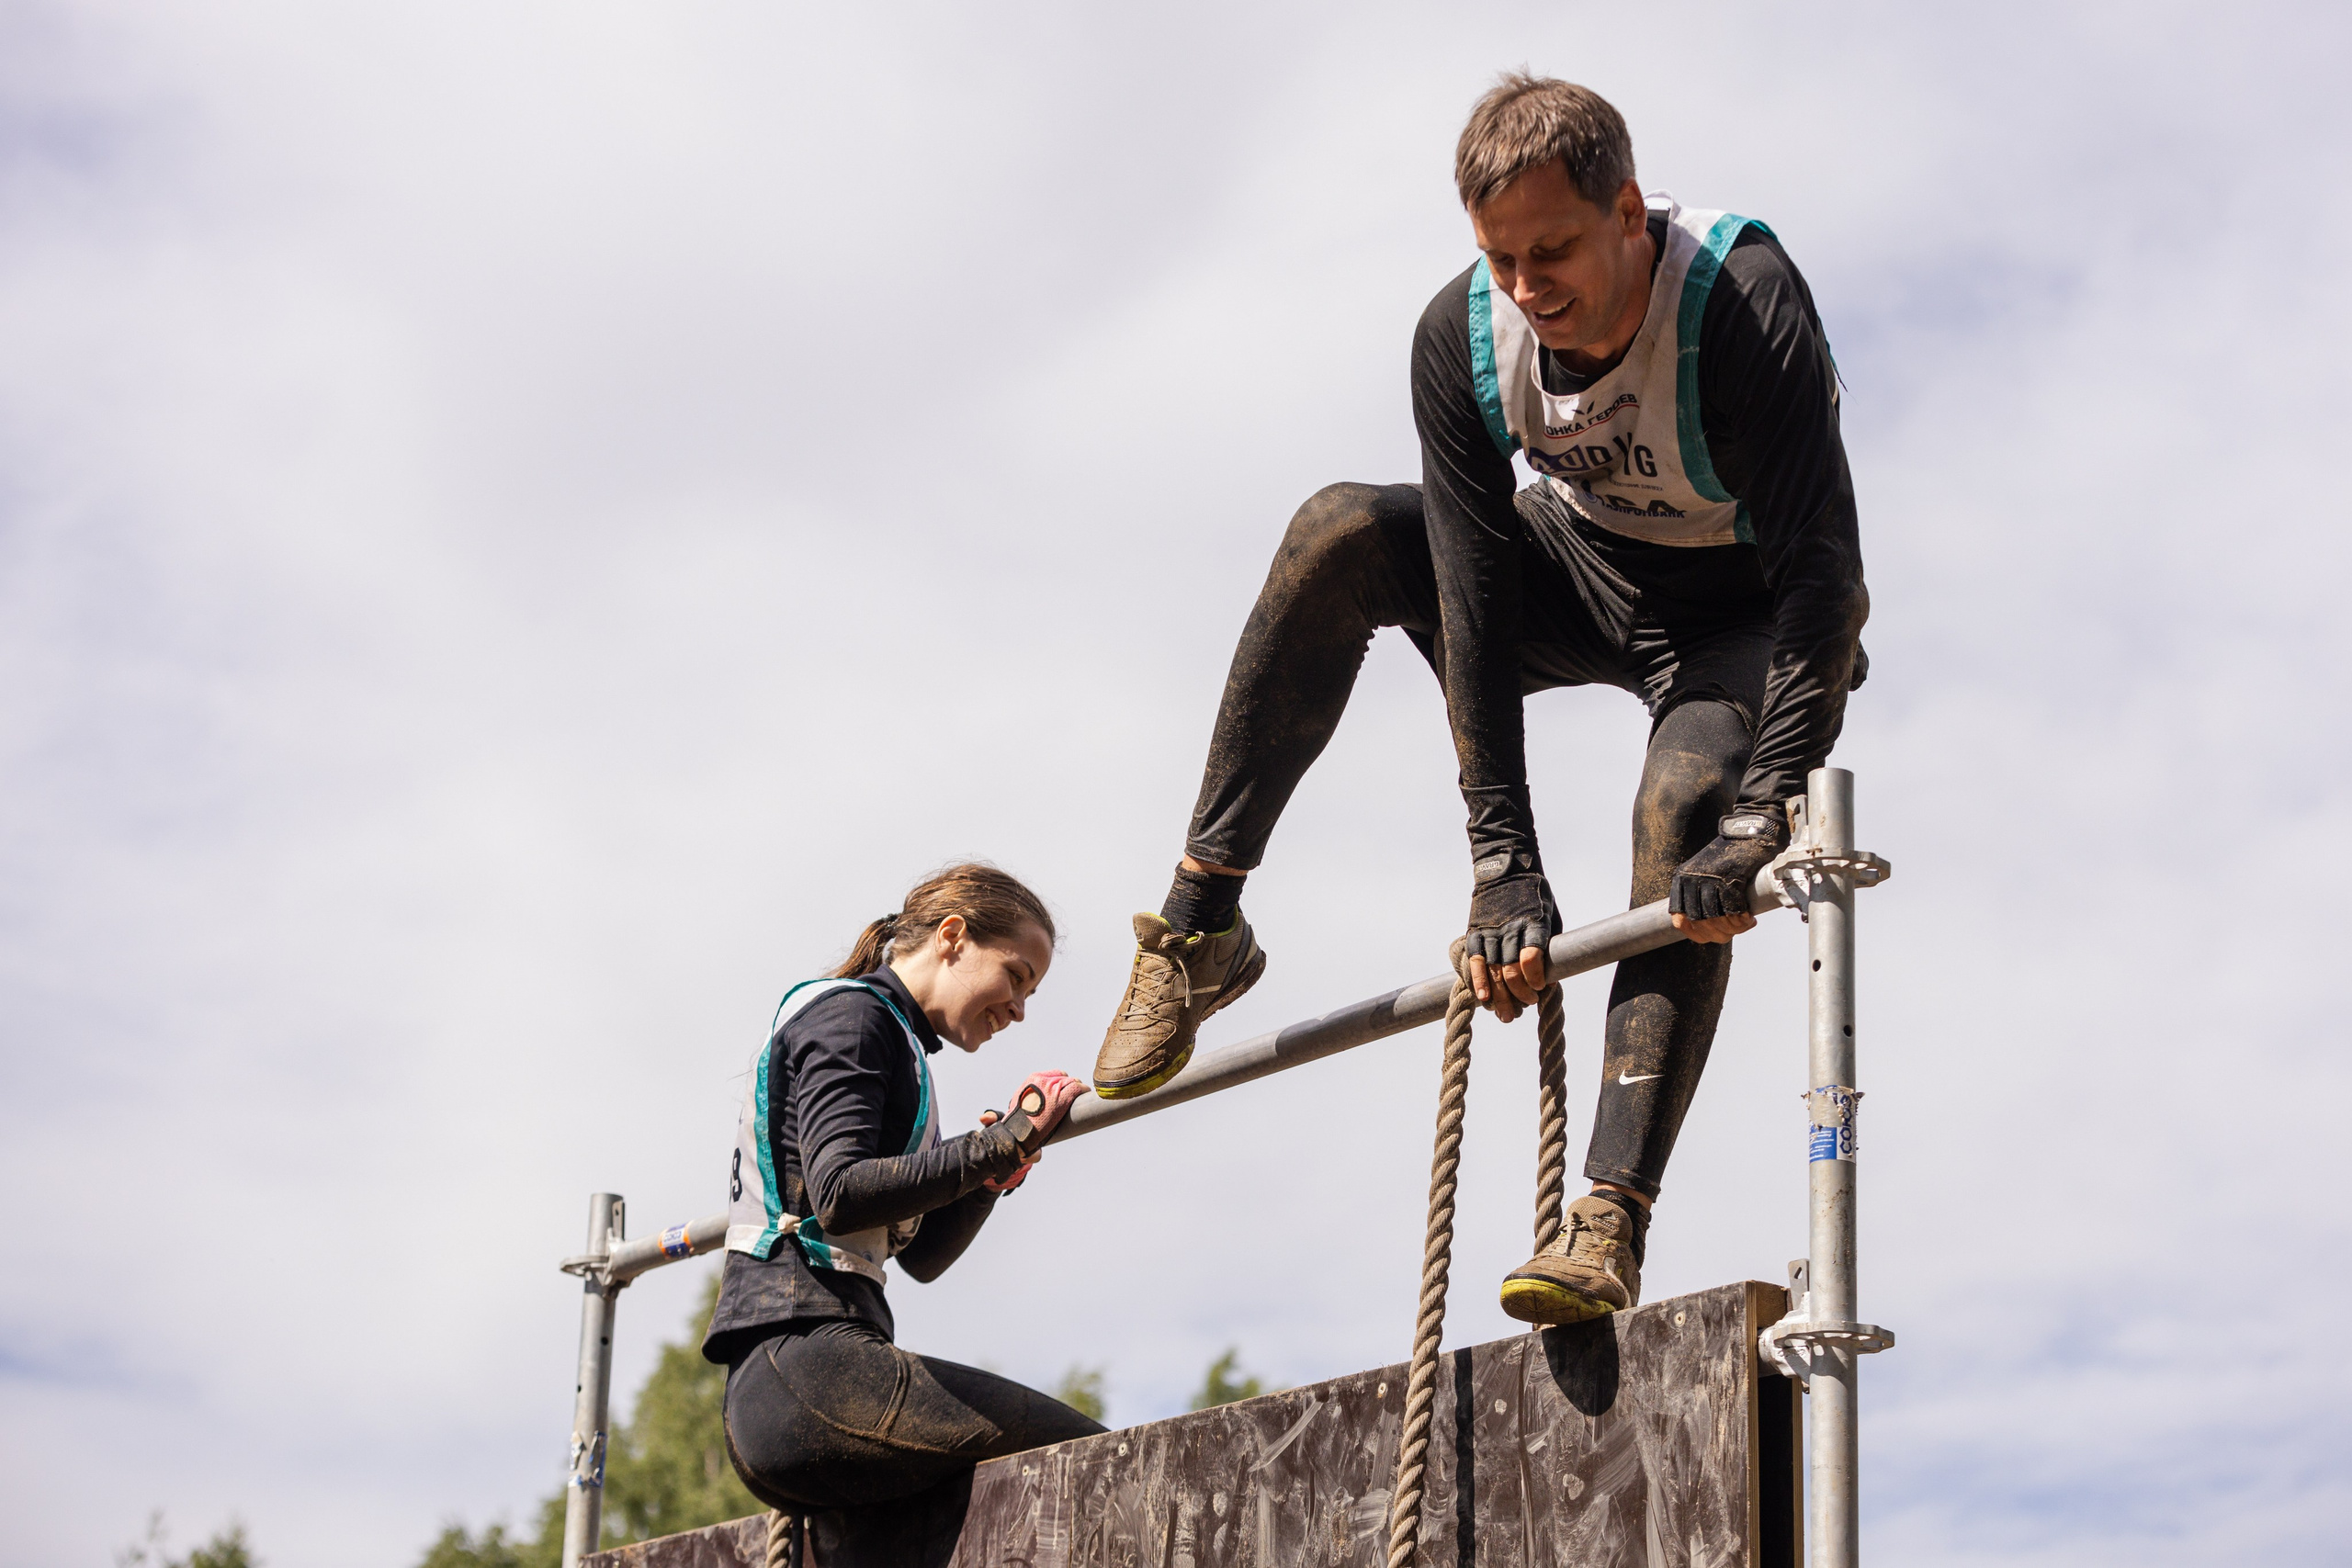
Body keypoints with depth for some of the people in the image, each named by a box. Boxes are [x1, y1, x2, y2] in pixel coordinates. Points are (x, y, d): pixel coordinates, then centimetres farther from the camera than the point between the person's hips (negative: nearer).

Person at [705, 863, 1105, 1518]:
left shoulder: (898, 1043, 30)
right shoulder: (847, 1015, 0)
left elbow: (921, 1256, 24)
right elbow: (839, 1193, -16)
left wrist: (999, 1166, 10)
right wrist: (998, 1145, -12)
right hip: (804, 1366, -10)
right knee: (1094, 1462, -18)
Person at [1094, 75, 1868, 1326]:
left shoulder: (1745, 303, -34)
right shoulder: (1464, 336, -22)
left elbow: (1825, 569, -38)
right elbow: (1474, 598, -22)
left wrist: (1764, 815, -48)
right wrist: (1503, 866, -28)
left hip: (1744, 610, -4)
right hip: (1583, 566, 4)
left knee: (1684, 811, -33)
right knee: (1340, 535, -21)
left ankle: (1610, 1230, -33)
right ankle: (1200, 928, -15)